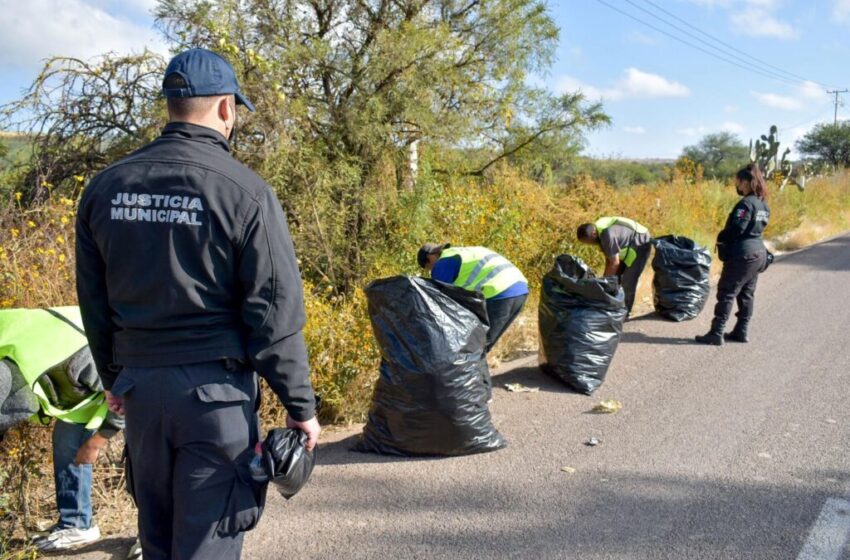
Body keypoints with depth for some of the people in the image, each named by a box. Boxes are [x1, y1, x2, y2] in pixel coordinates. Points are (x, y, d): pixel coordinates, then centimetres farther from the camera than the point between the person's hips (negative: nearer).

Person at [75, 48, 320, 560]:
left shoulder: (106, 186, 4)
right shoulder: (245, 192, -12)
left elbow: (94, 301, 11)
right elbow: (276, 312, -13)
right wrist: (301, 406, -4)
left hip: (138, 383, 6)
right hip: (215, 387, -5)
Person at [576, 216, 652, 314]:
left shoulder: (607, 235, -34)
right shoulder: (599, 231, -4)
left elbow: (615, 262, -29)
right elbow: (609, 256, 6)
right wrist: (605, 275, 5)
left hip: (641, 244, -10)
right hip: (629, 246, 10)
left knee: (628, 281, -12)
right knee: (615, 277, 11)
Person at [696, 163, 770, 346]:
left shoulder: (746, 203, -16)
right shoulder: (763, 204, 12)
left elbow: (736, 228, -23)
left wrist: (720, 238, -6)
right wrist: (725, 239, 11)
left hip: (742, 255, -9)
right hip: (758, 253, 9)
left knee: (726, 293, -5)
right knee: (747, 295, 14)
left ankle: (716, 334, -5)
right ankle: (741, 332, 20)